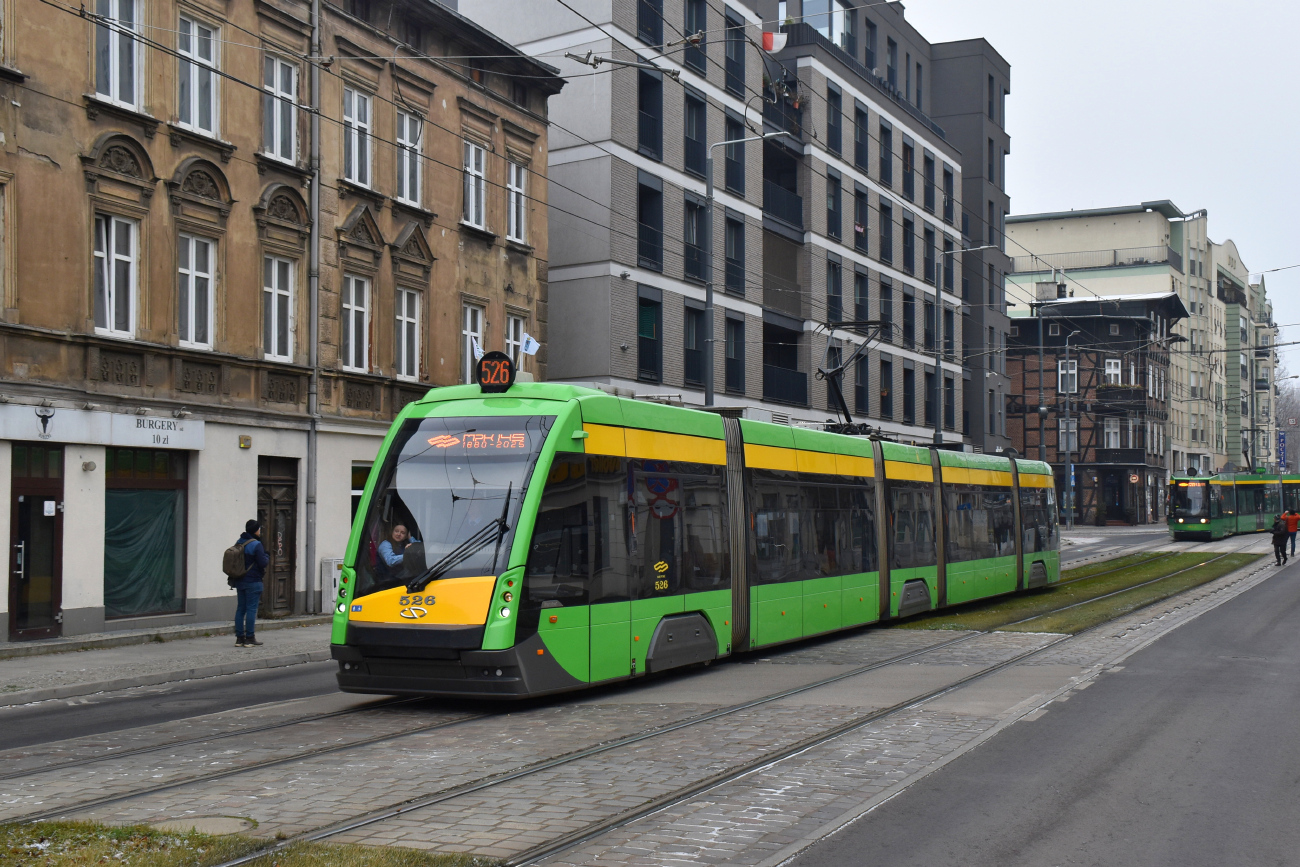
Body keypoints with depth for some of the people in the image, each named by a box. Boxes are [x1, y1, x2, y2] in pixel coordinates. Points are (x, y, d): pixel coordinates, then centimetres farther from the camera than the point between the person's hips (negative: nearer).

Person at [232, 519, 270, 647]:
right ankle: (249, 638, -2)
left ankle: (239, 637, 13)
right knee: (251, 609, -3)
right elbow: (263, 563, -17)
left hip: (239, 582, 7)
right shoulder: (256, 544, -14)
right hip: (253, 582, -7)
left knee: (240, 608, 11)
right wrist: (267, 556, 3)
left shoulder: (238, 543, 10)